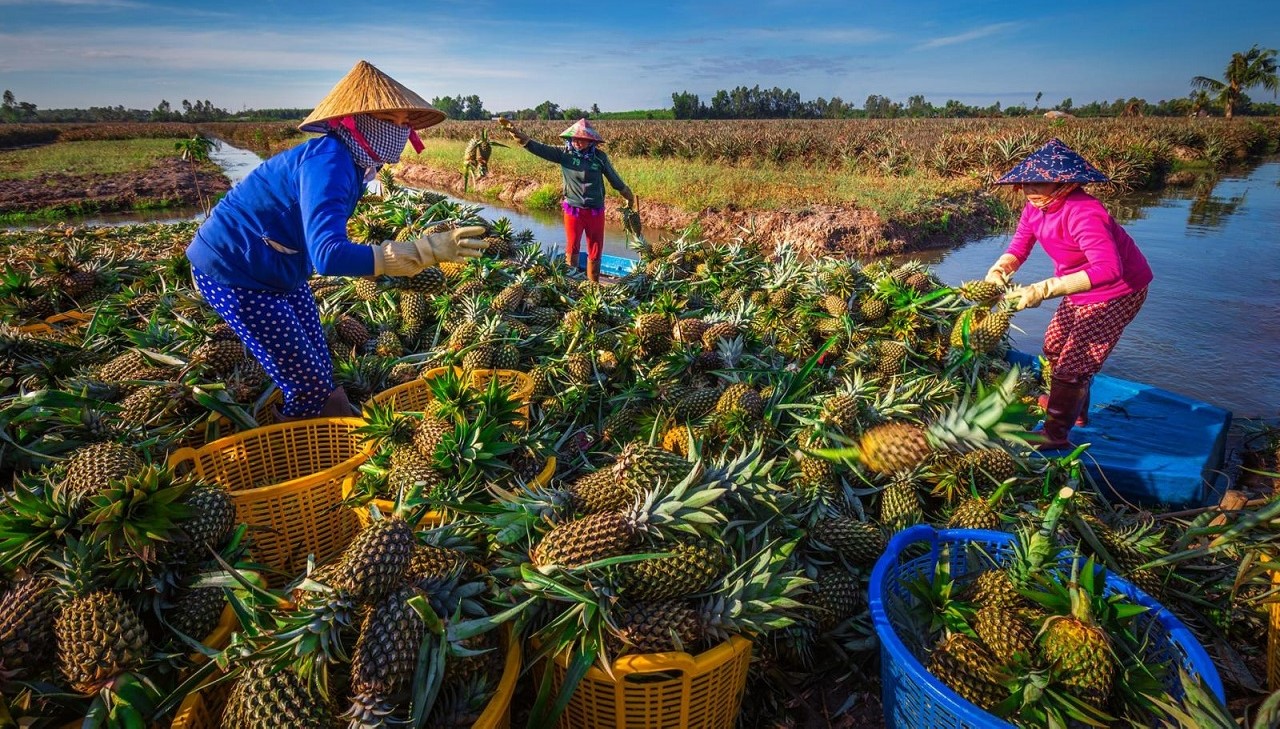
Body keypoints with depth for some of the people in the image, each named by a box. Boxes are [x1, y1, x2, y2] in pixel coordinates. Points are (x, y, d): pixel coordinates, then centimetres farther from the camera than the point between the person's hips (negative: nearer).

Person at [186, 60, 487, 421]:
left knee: (320, 374, 14)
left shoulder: (348, 160, 1)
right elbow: (328, 255, -43)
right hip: (234, 273, -9)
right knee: (309, 387, -6)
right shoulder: (328, 163, -29)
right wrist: (425, 250, -46)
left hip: (276, 270, 9)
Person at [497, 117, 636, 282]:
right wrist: (514, 131, -23)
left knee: (595, 251, 9)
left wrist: (630, 198, 16)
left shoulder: (600, 157, -3)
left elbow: (615, 180, 8)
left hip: (596, 211, 1)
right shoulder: (564, 154, -5)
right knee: (572, 249, 9)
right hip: (573, 210, -1)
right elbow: (538, 148, -12)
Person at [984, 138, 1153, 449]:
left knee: (1074, 363, -7)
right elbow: (1018, 248, -5)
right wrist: (997, 271, -27)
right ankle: (1074, 409, 45)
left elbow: (1109, 269, -46)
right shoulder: (1035, 207, -11)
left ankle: (1056, 434, 9)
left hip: (1119, 291, -9)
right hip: (1081, 291, 9)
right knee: (1055, 346, 21)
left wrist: (1043, 289, -53)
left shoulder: (1082, 212, -36)